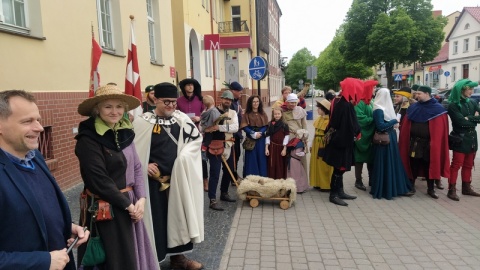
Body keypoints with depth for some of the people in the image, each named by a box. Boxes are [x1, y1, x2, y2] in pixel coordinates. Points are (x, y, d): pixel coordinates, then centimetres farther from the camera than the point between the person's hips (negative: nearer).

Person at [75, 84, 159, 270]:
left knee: (133, 254, 18)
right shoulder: (88, 139, -16)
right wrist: (127, 204, -15)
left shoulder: (125, 132, 5)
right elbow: (99, 180, -20)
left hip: (129, 203, 7)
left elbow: (136, 167, 6)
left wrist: (141, 199, -5)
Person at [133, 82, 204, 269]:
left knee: (178, 216, 14)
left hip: (178, 178, 4)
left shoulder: (181, 118, 1)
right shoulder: (143, 122, -10)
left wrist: (184, 155, -4)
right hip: (154, 180, -4)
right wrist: (144, 166, -16)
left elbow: (196, 138, 10)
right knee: (156, 220, 4)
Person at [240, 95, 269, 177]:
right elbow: (244, 127, -7)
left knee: (261, 159, 4)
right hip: (251, 140, -2)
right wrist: (253, 134, -19)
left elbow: (266, 126, 3)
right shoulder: (247, 114, 1)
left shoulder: (263, 114, 10)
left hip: (261, 140, 3)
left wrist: (260, 133, -15)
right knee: (252, 159, -1)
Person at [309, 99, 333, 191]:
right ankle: (318, 183, 26)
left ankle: (326, 185, 13)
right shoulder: (318, 119, 10)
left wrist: (325, 147, -19)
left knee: (324, 166, 1)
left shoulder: (329, 120, -16)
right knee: (316, 164, 14)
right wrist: (312, 145, 14)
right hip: (316, 145, 8)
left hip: (325, 145, -8)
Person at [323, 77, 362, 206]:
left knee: (339, 168, 17)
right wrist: (356, 134, -1)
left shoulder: (337, 101, 6)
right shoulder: (347, 105, -22)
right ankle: (333, 195, 9)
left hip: (336, 139, 9)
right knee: (339, 168, 0)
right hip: (344, 141, -9)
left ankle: (339, 192, 28)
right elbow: (352, 125, -18)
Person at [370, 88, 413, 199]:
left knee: (394, 163, 13)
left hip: (390, 139, 9)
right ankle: (383, 190, 7)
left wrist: (394, 123, -4)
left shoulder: (384, 108, 11)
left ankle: (399, 188, 21)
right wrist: (394, 121, -13)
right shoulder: (378, 110, -16)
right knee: (385, 165, -2)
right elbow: (380, 126, -22)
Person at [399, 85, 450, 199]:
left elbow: (440, 128, -9)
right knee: (413, 164, 9)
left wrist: (435, 142, -13)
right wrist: (407, 140, 3)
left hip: (429, 143, -3)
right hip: (414, 142, 3)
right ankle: (411, 184, 25)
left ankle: (431, 189, 18)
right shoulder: (413, 107, 5)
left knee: (429, 165, 6)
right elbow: (406, 126, 6)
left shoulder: (438, 109, -5)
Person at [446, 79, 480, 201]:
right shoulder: (453, 105, -10)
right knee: (456, 165, -5)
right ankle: (452, 190, -1)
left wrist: (469, 118, -13)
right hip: (460, 139, -6)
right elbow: (461, 122, -18)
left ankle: (466, 188, 23)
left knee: (468, 165, 13)